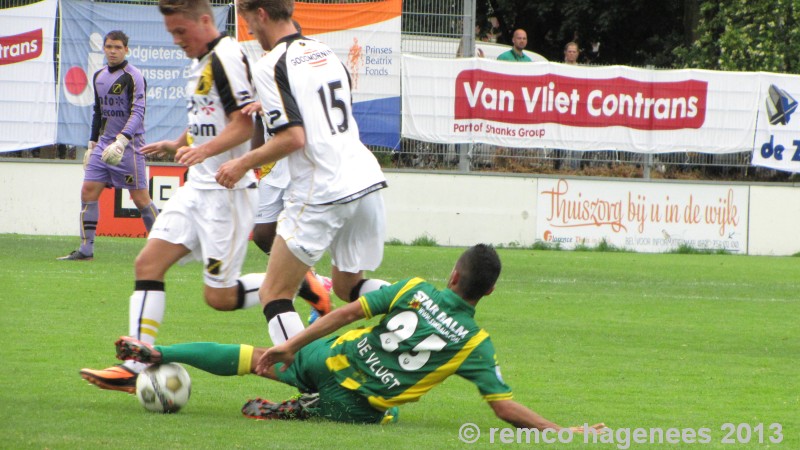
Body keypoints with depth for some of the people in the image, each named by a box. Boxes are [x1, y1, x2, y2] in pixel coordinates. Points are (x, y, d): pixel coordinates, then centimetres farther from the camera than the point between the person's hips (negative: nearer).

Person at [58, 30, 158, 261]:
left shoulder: (133, 76, -10)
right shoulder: (99, 76, 14)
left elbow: (137, 113, -18)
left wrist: (121, 142, -29)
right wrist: (92, 144, 21)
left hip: (129, 145, -7)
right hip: (104, 144, 7)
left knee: (140, 197, -6)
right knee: (88, 190, -3)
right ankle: (86, 249, 1)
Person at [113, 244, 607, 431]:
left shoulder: (415, 290, -2)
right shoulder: (477, 344, -8)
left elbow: (350, 311, -6)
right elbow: (505, 405, -14)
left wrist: (292, 346, -3)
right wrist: (561, 431, -9)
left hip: (332, 361, 2)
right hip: (359, 408, -2)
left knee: (255, 357, 19)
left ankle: (156, 352, 16)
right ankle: (296, 411, 4)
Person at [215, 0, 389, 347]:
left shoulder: (271, 66, -10)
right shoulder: (325, 52, 15)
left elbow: (293, 137, -17)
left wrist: (243, 164, -4)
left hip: (323, 192, -8)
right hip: (366, 178, 8)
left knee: (274, 294, 2)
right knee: (348, 286, 21)